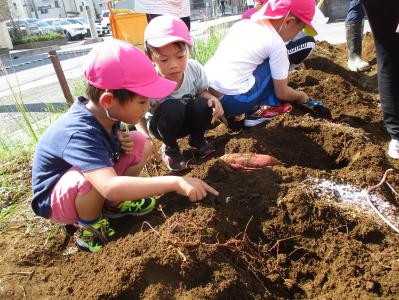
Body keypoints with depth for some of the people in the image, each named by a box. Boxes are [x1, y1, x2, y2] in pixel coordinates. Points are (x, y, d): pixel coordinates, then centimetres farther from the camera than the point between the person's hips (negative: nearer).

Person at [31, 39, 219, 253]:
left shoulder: (104, 113, -15)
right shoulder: (79, 133, -38)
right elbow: (109, 187, -52)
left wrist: (121, 140, -16)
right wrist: (175, 182, -54)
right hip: (55, 200, -7)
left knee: (142, 144, -9)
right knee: (96, 178, -41)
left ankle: (113, 205, 7)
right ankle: (89, 228, -8)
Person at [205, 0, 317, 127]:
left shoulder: (242, 23, 16)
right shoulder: (276, 42, -3)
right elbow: (281, 93, 2)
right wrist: (300, 96, 25)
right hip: (234, 102, -7)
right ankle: (257, 109, 8)